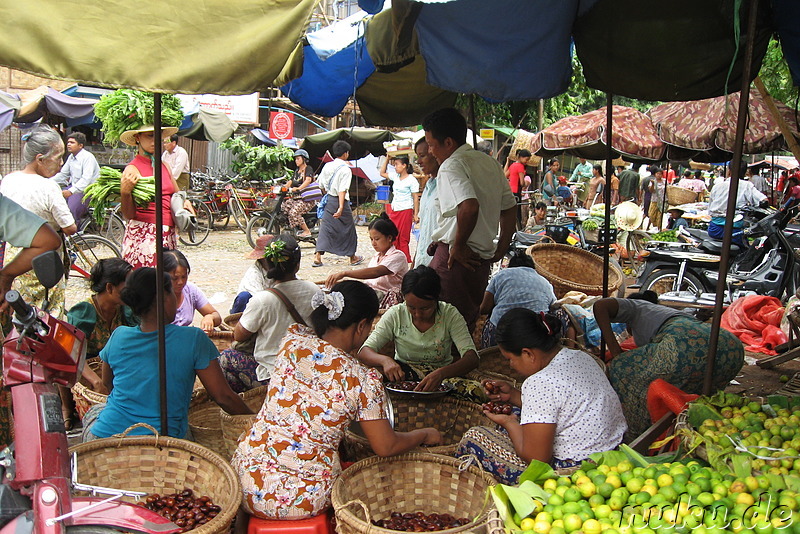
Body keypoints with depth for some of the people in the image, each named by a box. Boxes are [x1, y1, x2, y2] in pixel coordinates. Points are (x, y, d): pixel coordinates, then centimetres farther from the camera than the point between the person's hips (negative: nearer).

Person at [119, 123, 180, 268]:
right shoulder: (132, 169, -6)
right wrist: (125, 192, -25)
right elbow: (128, 214, -8)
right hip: (143, 235, -6)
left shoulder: (164, 166, 13)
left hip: (168, 234, 6)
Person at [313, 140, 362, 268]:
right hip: (340, 201, -6)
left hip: (328, 200, 6)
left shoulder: (327, 166, 5)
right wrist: (341, 207, -28)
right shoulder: (345, 169, -15)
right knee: (348, 228, 9)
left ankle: (318, 257, -4)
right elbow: (343, 190, -23)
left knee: (325, 227, 7)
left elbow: (321, 184, 14)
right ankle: (352, 257, 21)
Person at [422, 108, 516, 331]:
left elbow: (469, 207, -30)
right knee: (470, 319, 17)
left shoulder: (451, 166, -13)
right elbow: (509, 208, 16)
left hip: (454, 256, -9)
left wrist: (458, 246, -19)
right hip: (483, 258, 9)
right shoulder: (490, 163, 13)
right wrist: (501, 248, 16)